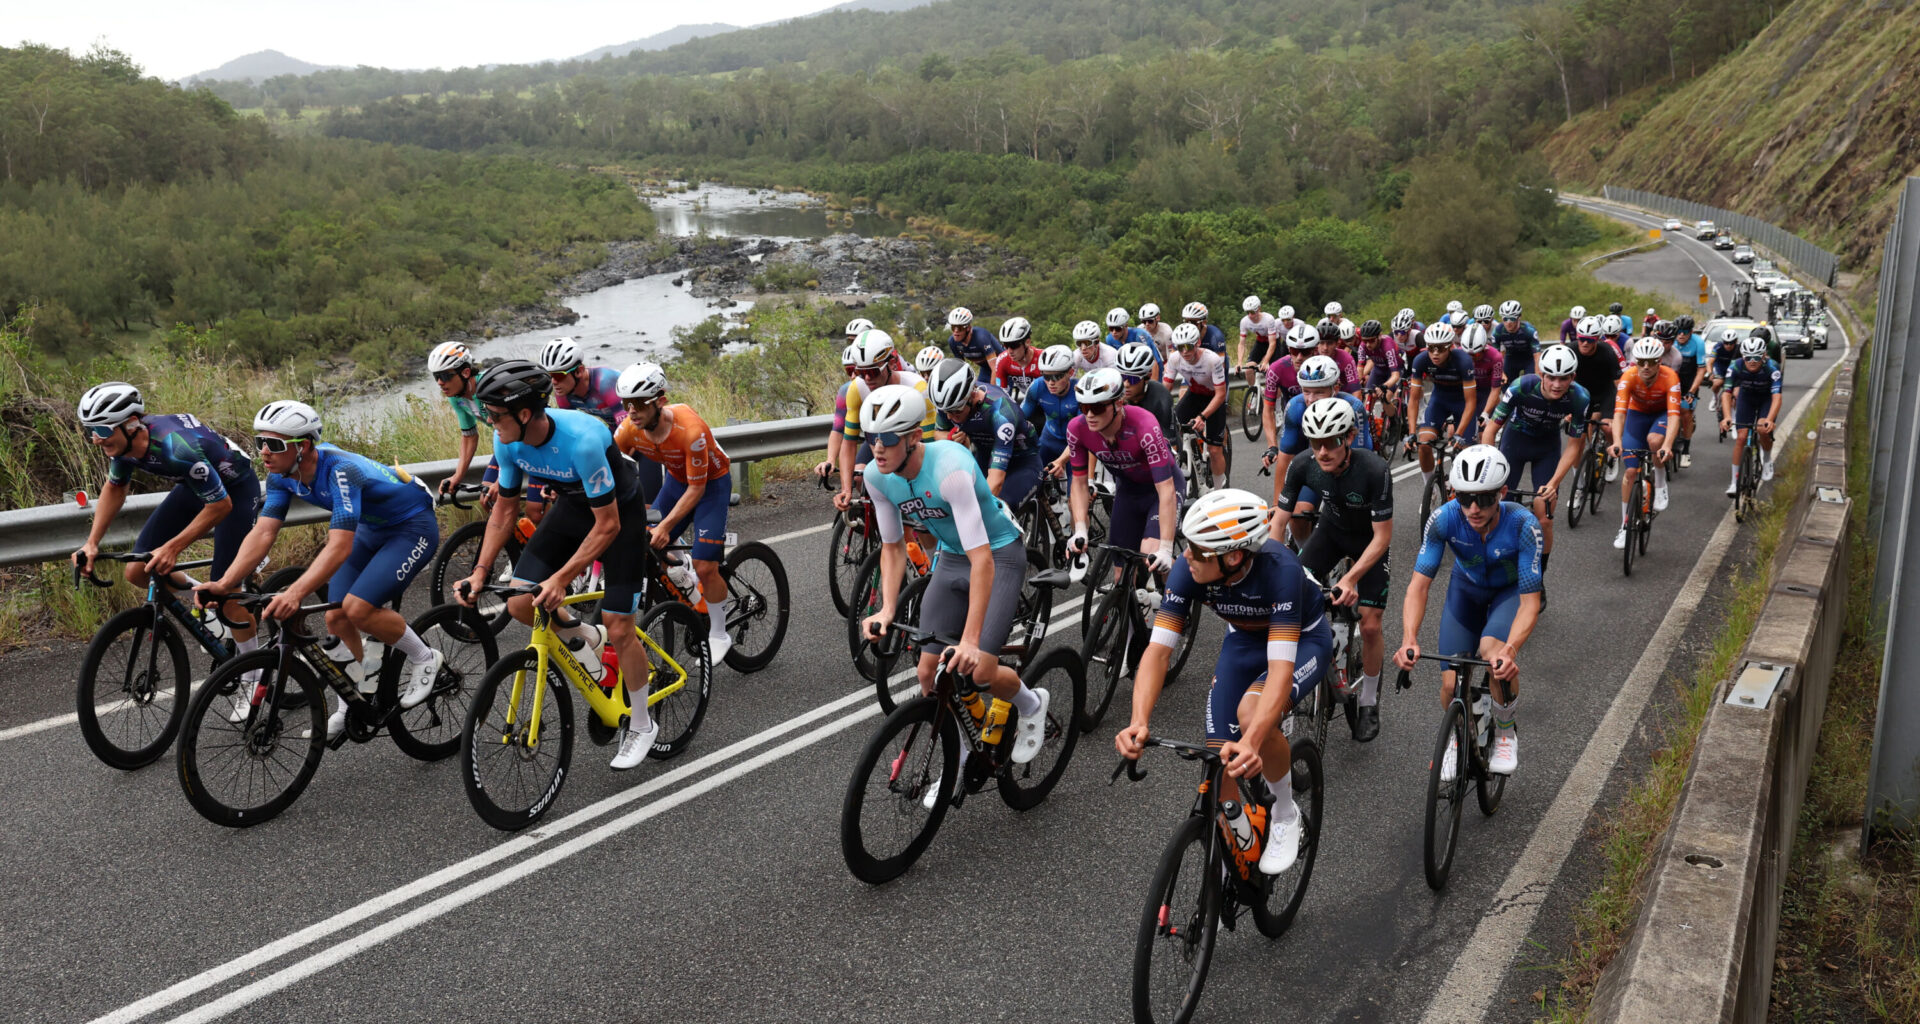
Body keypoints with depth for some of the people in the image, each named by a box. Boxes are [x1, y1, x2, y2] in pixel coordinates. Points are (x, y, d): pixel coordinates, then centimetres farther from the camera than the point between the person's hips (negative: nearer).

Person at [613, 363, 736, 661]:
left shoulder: (690, 430, -36)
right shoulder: (630, 428, -21)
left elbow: (696, 489, -28)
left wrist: (665, 526, -34)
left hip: (711, 483, -6)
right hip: (676, 479, 6)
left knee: (704, 567, -14)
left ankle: (719, 636, 7)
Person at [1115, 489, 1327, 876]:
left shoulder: (1278, 568, -39)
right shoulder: (1189, 569, -28)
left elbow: (1281, 667, -45)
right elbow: (1158, 649, -28)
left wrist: (1251, 742, -58)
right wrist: (1139, 721, -44)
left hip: (1303, 638, -4)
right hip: (1244, 640, 4)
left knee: (1252, 712, -33)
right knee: (1219, 758, -6)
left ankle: (1285, 814, -6)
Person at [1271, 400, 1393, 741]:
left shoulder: (1375, 470, -36)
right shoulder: (1302, 466, -26)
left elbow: (1382, 537, -31)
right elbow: (1278, 521, -20)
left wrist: (1352, 578, -42)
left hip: (1369, 540, -3)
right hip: (1332, 529, 3)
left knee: (1370, 624, -9)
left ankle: (1368, 702, 12)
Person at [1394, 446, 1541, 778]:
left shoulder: (1523, 525, -35)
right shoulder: (1444, 519, -30)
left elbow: (1530, 601, -35)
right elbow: (1419, 583, -29)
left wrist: (1510, 650, -52)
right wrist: (1409, 639, -46)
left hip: (1512, 591, -2)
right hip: (1467, 589, 2)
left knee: (1493, 649, -33)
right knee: (1451, 684, -7)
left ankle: (1506, 731, -4)